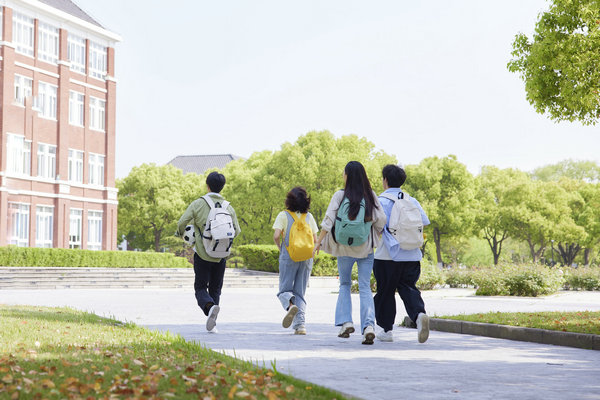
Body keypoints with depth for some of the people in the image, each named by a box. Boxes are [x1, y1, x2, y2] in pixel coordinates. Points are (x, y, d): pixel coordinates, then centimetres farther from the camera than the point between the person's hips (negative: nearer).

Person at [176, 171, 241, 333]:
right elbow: (236, 231, 2)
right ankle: (212, 324, 10)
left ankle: (210, 306, -25)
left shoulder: (197, 204, -7)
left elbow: (182, 223, -11)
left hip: (202, 254, -2)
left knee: (200, 287, 5)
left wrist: (182, 234, 12)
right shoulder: (228, 207, 1)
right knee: (215, 288, 14)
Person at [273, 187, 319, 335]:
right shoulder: (309, 217, 7)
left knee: (285, 289, 6)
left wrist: (280, 247, 5)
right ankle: (300, 324, -3)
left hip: (288, 257, -3)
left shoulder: (284, 215, -3)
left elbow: (276, 236, -13)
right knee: (300, 292, 9)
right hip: (306, 258, 3)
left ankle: (290, 305, -27)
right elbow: (315, 240, 5)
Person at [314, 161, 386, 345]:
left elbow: (328, 220, -9)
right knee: (365, 288, 2)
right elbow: (380, 220, -3)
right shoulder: (371, 196, -1)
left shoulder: (340, 196, -6)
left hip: (345, 248, -1)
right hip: (366, 248, 1)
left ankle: (345, 322, 5)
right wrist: (376, 238, 13)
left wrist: (319, 241, -2)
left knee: (344, 285, 17)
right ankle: (368, 325, -15)